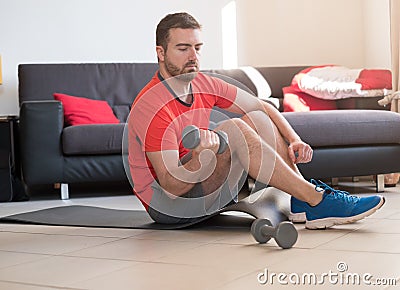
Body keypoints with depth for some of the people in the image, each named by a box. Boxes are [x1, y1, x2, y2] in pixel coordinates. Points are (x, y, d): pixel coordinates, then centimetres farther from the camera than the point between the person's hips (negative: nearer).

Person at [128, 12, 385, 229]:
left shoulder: (203, 84, 0)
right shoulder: (152, 108, -23)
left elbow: (263, 107, 8)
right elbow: (170, 186, -28)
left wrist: (294, 140, -8)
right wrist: (199, 161, -47)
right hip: (167, 205, -8)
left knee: (257, 120, -2)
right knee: (234, 130, -27)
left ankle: (301, 203, -12)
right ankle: (319, 201, -25)